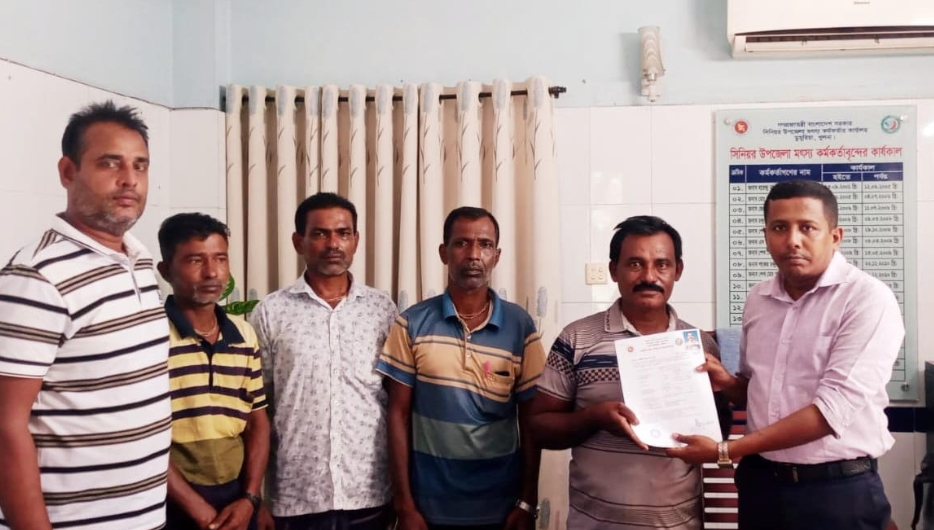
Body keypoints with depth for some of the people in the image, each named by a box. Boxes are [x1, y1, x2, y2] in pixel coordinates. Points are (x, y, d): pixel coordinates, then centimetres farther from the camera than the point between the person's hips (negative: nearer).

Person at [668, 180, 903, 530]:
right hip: (760, 480, 5)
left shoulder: (868, 299, -13)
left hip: (837, 488, -5)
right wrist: (726, 383, -5)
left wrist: (725, 450, -21)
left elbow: (834, 407, -21)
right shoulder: (757, 300, 5)